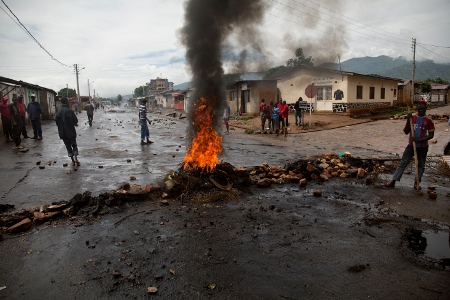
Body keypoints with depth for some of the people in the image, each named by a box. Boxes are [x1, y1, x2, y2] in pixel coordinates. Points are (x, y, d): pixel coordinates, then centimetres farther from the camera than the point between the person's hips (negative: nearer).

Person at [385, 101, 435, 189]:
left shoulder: (428, 120, -4)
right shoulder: (412, 117, 1)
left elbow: (431, 135, -5)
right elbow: (406, 132, 0)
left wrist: (419, 140, -19)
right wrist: (408, 120, -13)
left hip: (422, 147, -1)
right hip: (411, 145, 1)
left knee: (421, 165, 9)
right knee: (403, 163, 1)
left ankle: (417, 182, 22)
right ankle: (393, 181, 0)